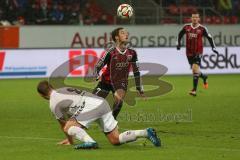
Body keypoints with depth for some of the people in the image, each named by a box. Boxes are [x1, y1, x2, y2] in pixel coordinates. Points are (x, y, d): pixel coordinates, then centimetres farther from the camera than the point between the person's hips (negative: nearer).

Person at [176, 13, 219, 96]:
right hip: (189, 52, 4)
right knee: (195, 70, 10)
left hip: (198, 52, -4)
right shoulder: (186, 27, 3)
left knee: (195, 69, -17)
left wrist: (213, 48, -2)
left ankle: (194, 90, -15)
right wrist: (178, 43, 10)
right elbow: (180, 34, 20)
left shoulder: (202, 29, -5)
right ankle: (204, 77, 44)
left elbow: (209, 37, 3)